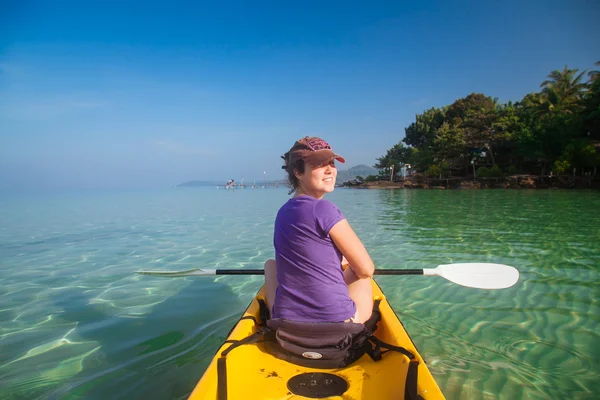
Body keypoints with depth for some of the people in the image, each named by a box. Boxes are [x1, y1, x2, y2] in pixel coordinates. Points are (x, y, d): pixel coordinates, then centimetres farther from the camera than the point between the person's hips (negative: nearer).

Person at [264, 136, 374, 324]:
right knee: (360, 274, 22)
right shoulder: (324, 209, -17)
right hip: (338, 322, -5)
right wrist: (351, 266, 12)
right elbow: (366, 269, -9)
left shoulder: (282, 212, 4)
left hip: (284, 321, 5)